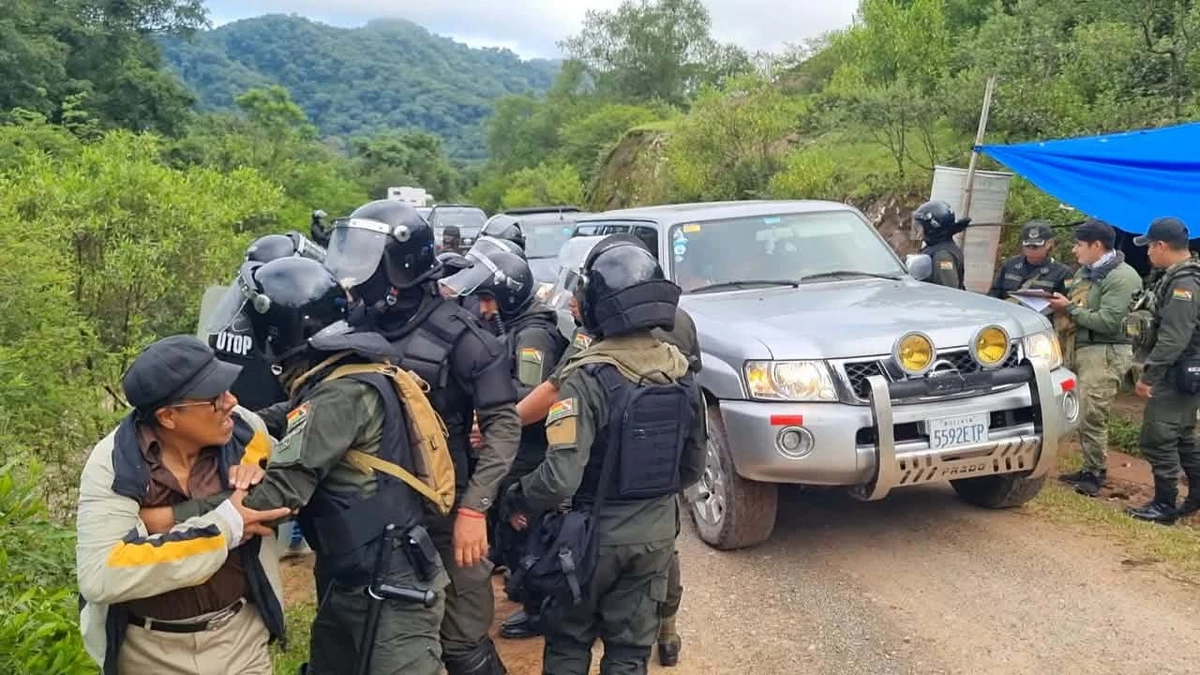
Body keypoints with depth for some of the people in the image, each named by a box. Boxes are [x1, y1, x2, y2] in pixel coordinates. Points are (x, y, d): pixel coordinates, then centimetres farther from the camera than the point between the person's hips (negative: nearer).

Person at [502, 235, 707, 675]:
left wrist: (517, 499, -9)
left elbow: (561, 477, -27)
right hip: (656, 533, 5)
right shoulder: (681, 372, -2)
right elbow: (693, 467, 9)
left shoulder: (588, 377, -22)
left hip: (595, 533, -5)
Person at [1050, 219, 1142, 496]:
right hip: (1079, 349, 9)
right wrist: (1061, 304, 1)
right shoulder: (1085, 272, 16)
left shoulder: (1122, 277, -12)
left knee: (1091, 416, -9)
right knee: (1080, 414, 10)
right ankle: (1090, 468, 20)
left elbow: (1108, 322, -20)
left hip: (1104, 354, -9)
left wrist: (1070, 308, -13)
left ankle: (1096, 473, 3)